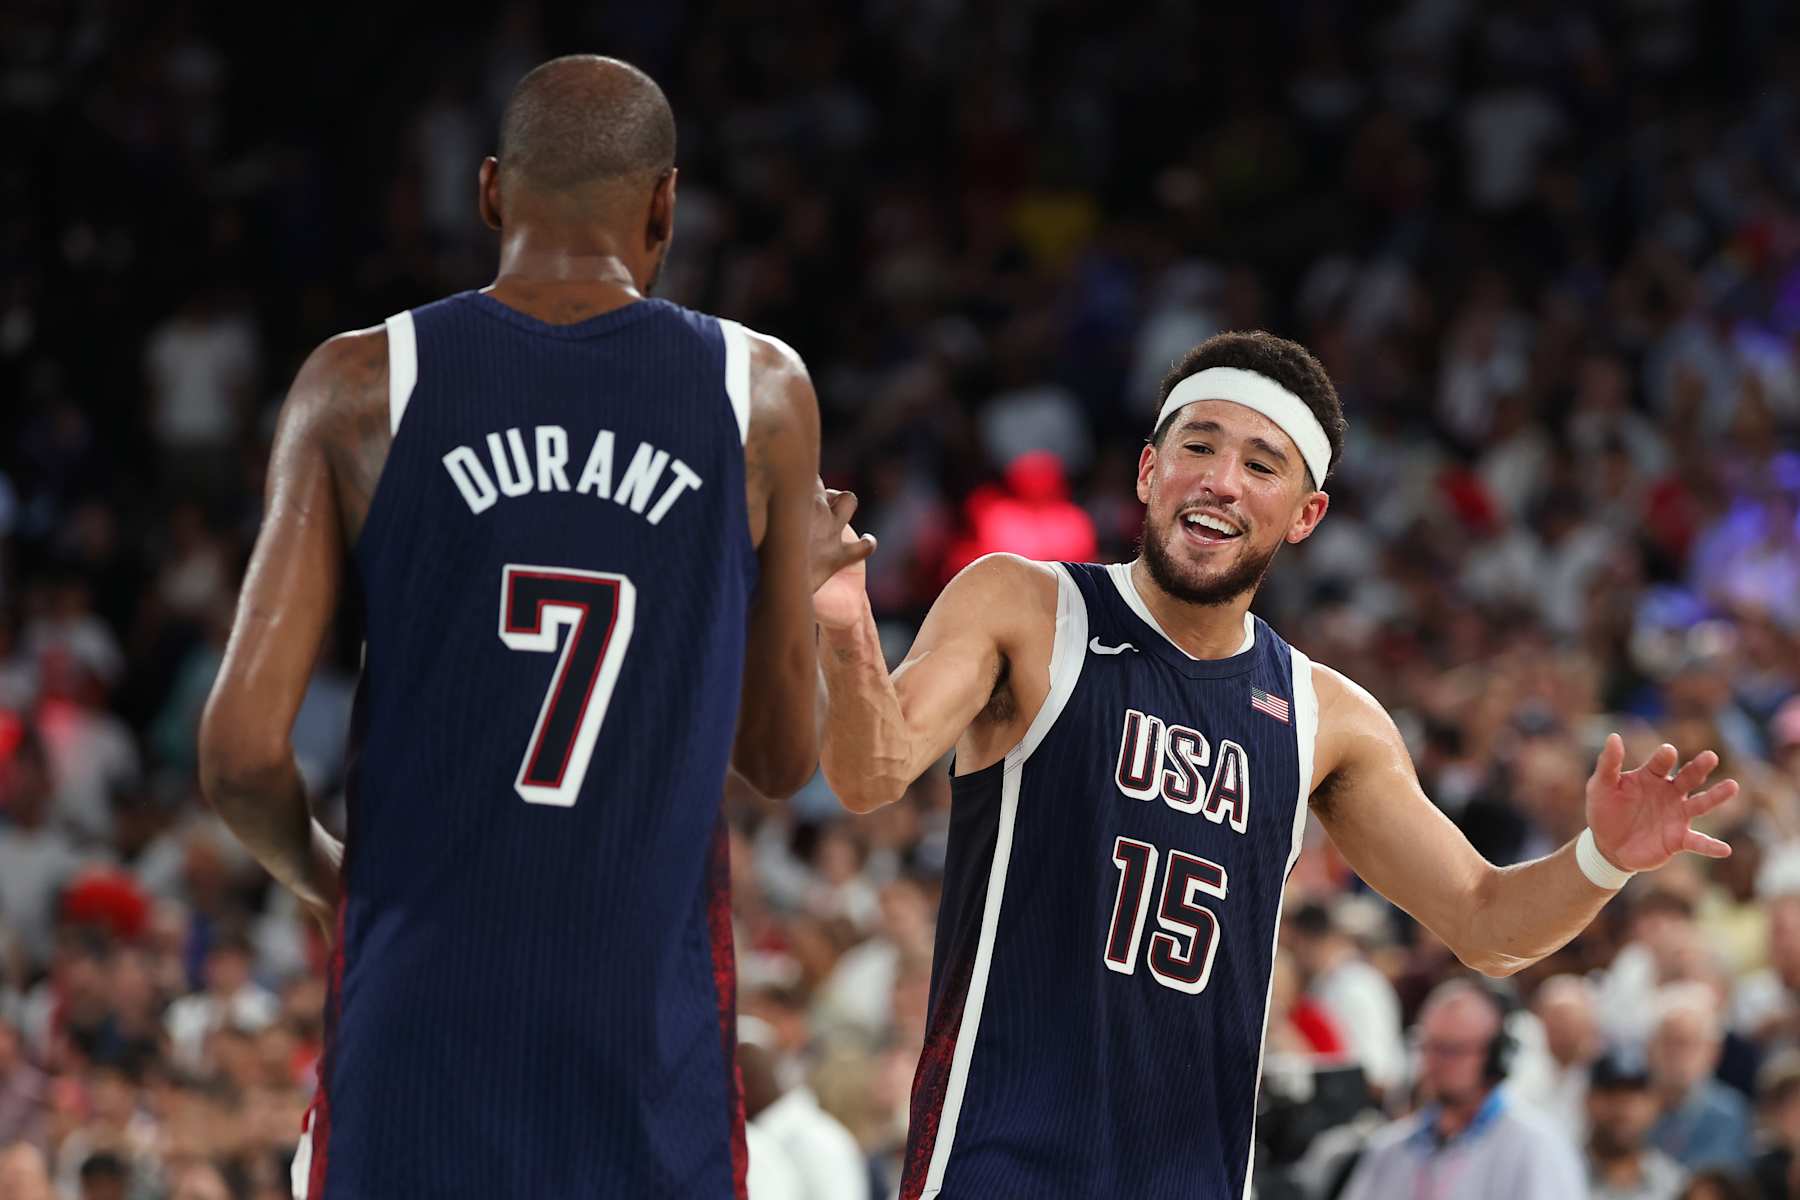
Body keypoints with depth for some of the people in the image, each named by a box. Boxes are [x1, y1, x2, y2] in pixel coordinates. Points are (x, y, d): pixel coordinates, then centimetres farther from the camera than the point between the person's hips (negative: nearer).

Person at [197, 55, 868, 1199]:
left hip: (418, 1021, 0)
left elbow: (243, 751, -5)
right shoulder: (760, 392, 2)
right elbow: (785, 758, 10)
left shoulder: (360, 387, 0)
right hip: (652, 1040, 0)